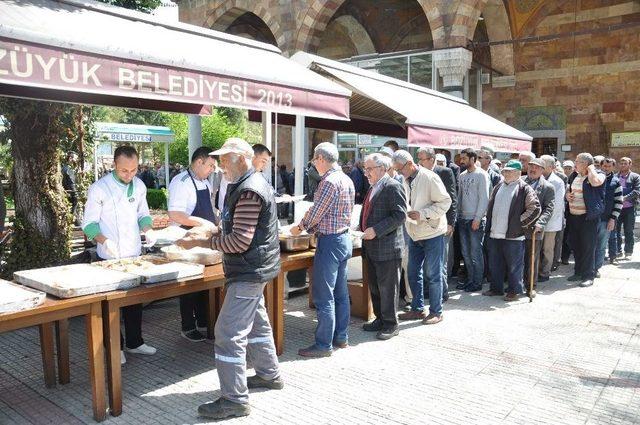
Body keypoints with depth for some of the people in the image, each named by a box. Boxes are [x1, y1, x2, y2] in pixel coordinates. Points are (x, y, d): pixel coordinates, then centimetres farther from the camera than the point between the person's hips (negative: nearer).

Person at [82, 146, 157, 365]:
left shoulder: (139, 185, 4)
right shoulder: (99, 188, -13)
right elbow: (89, 223, -10)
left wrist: (148, 230, -6)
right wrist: (104, 241, -28)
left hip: (134, 254, 5)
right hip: (110, 257, -5)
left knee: (135, 301, 14)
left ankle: (134, 342, 30)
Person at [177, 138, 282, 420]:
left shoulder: (249, 191, -21)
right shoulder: (248, 184, 14)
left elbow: (240, 241, -25)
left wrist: (200, 242, -19)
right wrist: (209, 235, 8)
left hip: (249, 272, -11)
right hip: (254, 269, 11)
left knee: (229, 332, -7)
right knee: (256, 322, 21)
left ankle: (234, 399, 3)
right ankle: (269, 375, 37)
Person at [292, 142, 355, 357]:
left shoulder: (329, 181, -17)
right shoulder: (347, 180, 11)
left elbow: (316, 212, -14)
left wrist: (300, 227, 4)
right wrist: (314, 227, 15)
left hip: (330, 241, -10)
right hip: (344, 237, 10)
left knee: (323, 296, -2)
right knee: (340, 293, 15)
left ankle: (324, 345, 5)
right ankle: (341, 337, 25)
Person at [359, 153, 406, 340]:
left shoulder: (392, 187, -13)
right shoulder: (373, 188, 16)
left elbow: (400, 215, -20)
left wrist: (376, 230, -23)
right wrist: (363, 229, 11)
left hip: (387, 247, -9)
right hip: (371, 247, 9)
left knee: (387, 288, 1)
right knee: (374, 287, 17)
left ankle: (390, 324, 14)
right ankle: (380, 319, 30)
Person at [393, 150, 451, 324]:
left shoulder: (429, 178, -16)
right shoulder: (405, 180, 5)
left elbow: (445, 202, -17)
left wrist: (422, 214, -24)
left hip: (432, 233, -7)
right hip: (415, 234, 7)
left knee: (432, 275, 1)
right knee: (413, 272, 12)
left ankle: (436, 312, 15)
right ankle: (417, 309, 26)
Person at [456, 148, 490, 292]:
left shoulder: (481, 175, -8)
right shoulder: (462, 175, 11)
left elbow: (484, 198, -11)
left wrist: (477, 219, -15)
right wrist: (457, 215, 8)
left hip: (476, 220, -6)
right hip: (463, 219, 6)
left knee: (475, 252, 0)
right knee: (465, 252, 11)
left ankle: (477, 282, 10)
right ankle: (470, 279, 23)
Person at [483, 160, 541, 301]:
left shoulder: (524, 189, -6)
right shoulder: (498, 187, 14)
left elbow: (535, 208, -12)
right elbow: (490, 207, 22)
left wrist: (520, 222, -11)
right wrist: (489, 225, 14)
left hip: (513, 235, -6)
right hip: (494, 234, 7)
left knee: (514, 265, 4)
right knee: (494, 264, 14)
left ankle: (514, 291, 16)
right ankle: (496, 288, 27)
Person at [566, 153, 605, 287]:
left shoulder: (598, 174, -8)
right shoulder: (574, 175, 12)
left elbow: (595, 182, -32)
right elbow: (568, 189, 27)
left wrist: (591, 169, -15)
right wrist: (567, 194, 4)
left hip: (589, 217, -7)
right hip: (573, 216, 7)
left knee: (588, 246, -3)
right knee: (575, 245, 14)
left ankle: (588, 276, 6)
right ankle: (579, 272, 27)